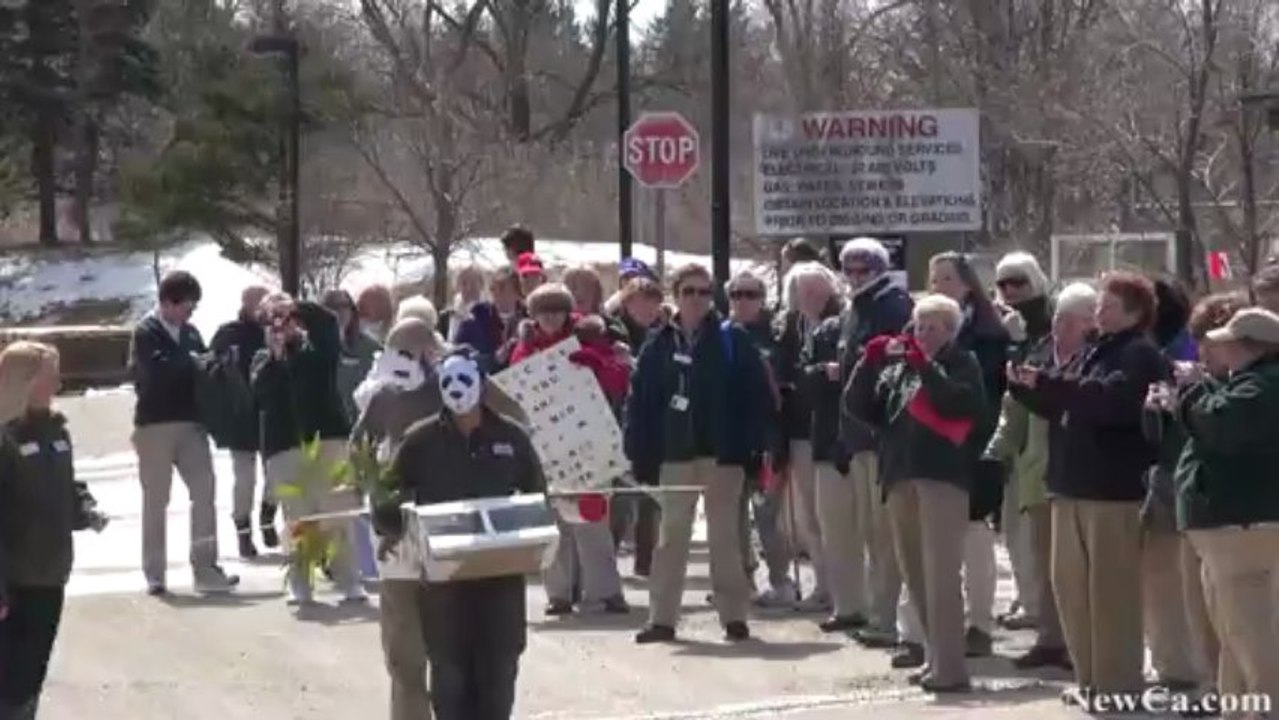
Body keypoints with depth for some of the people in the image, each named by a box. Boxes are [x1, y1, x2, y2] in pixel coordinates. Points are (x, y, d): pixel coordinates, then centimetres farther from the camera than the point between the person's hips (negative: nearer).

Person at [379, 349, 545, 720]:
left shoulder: (511, 437, 3)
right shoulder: (420, 440, -1)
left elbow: (538, 498, 12)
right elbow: (387, 505, 2)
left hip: (502, 574, 1)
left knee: (499, 670, 4)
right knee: (450, 671, 3)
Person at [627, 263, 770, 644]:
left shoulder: (732, 340, -2)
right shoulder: (659, 344, 5)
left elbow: (757, 394, -6)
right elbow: (640, 399, 4)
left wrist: (752, 446, -13)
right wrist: (639, 451, -4)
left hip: (722, 452, -3)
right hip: (676, 453, 3)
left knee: (725, 535, 4)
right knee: (671, 536, 8)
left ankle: (734, 615, 10)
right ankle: (662, 618, 12)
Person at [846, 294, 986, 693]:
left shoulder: (962, 363, 3)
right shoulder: (896, 364, 18)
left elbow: (960, 403, -16)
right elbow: (862, 408, 13)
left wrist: (925, 366, -16)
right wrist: (869, 363, 2)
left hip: (943, 475, -7)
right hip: (901, 474, 7)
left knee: (940, 573, -12)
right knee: (915, 573, 11)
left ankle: (949, 667, -13)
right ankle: (935, 656, 21)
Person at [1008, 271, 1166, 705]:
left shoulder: (1140, 355, -9)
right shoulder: (1095, 352, 19)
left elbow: (1110, 399, -26)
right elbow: (1062, 403, 23)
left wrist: (1047, 383, -25)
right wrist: (1027, 386, 4)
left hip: (1114, 488, -9)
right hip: (1074, 484, 9)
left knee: (1110, 588, -5)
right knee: (1070, 583, 12)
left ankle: (1117, 684, 0)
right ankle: (1090, 677, 22)